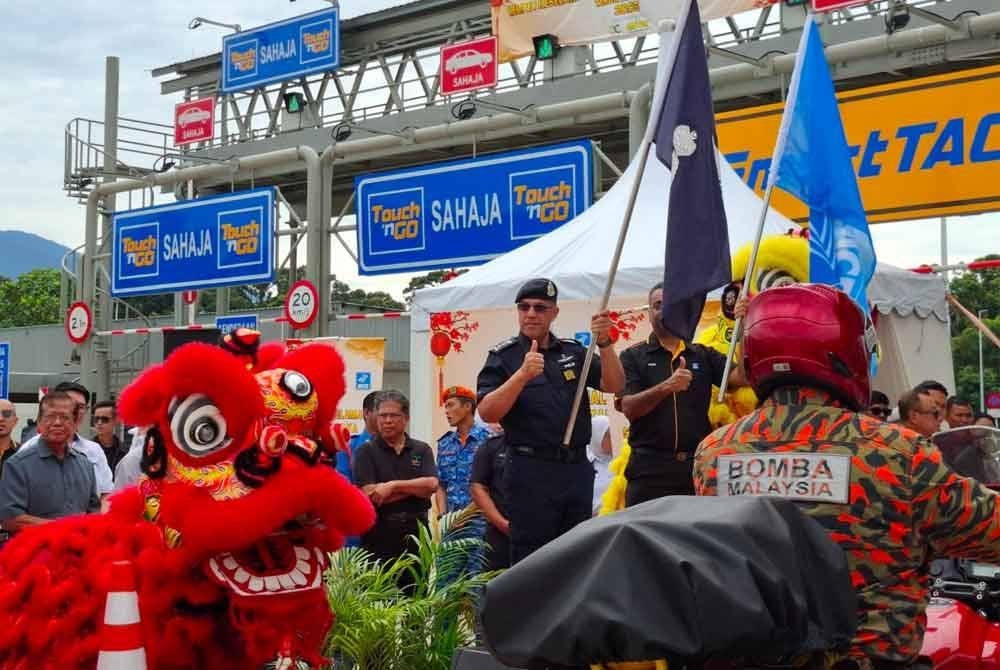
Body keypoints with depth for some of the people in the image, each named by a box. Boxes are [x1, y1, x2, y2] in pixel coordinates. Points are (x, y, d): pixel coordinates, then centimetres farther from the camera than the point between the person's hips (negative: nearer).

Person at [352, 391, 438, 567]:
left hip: (416, 533, 3)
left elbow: (432, 485, -6)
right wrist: (415, 487, -9)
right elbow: (369, 494, -12)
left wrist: (393, 485, -15)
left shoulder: (422, 450, 9)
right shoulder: (365, 452, 1)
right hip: (379, 535, -2)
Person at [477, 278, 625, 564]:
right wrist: (523, 375, -25)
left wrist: (604, 343, -14)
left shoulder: (573, 352, 12)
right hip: (531, 472, -5)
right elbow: (487, 412, -13)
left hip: (577, 468, 5)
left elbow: (614, 385, 2)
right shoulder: (503, 357, -1)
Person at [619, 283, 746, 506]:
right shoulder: (633, 356, 5)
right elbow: (629, 408, -8)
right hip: (650, 468, -2)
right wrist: (666, 388, -24)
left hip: (698, 466, 2)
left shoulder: (704, 355, 12)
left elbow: (740, 377, -4)